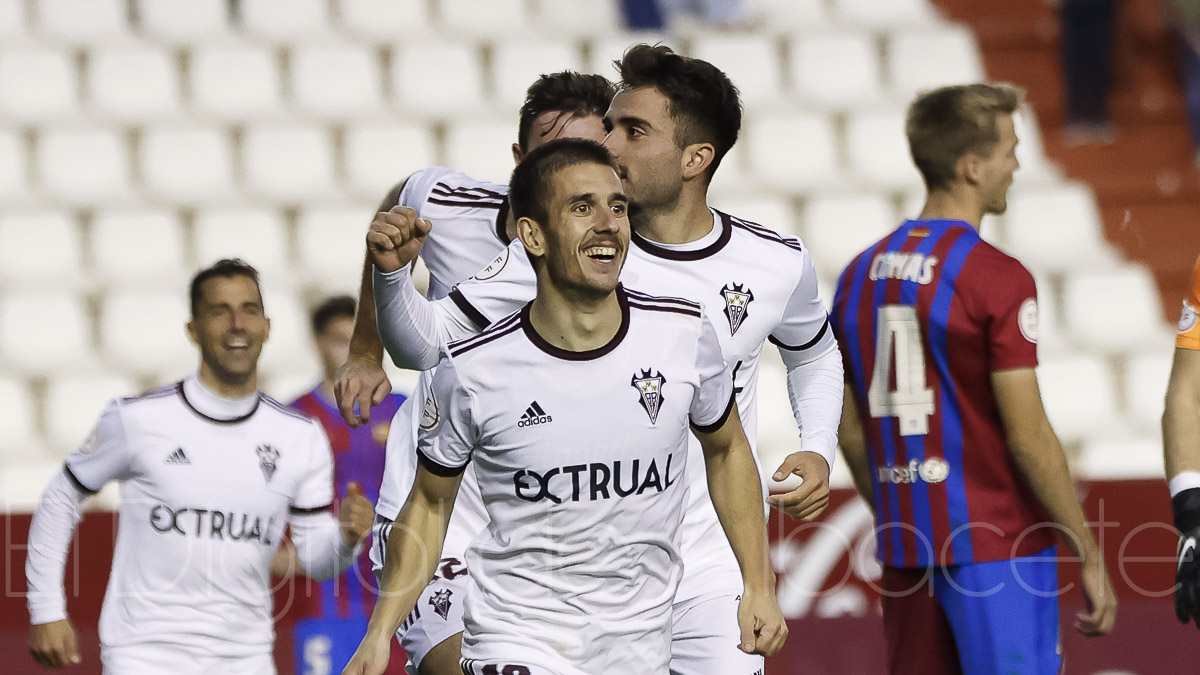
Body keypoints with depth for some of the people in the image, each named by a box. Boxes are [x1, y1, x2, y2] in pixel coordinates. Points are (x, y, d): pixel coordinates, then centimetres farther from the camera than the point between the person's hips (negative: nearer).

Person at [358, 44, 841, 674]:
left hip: (710, 583, 1)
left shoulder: (776, 263, -1)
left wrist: (818, 451, 5)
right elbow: (425, 343, -6)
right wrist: (392, 270, -25)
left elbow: (815, 356, 22)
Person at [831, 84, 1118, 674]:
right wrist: (1091, 557, -8)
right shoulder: (998, 279, -13)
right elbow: (1028, 437, -15)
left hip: (905, 552, 7)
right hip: (998, 548, -7)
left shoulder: (860, 275, 8)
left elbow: (851, 432, 13)